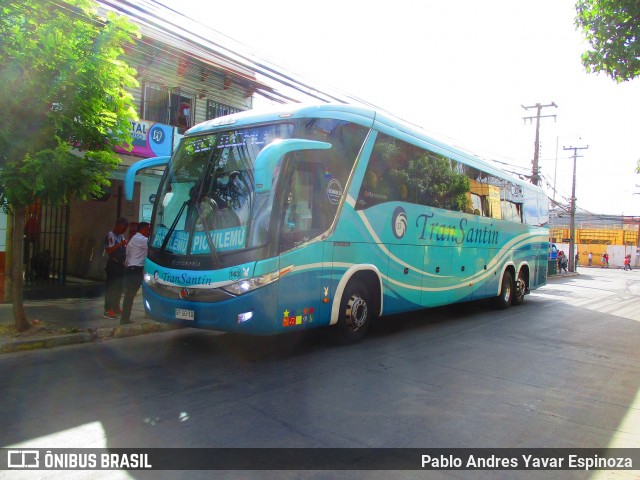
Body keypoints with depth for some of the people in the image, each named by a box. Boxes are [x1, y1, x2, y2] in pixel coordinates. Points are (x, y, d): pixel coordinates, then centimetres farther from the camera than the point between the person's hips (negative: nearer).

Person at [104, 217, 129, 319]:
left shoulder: (121, 235, 17)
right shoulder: (110, 236, -10)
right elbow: (108, 250, -21)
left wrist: (125, 245, 6)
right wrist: (120, 244, -24)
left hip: (121, 264, 9)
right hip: (113, 264, -8)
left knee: (119, 287, 14)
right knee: (111, 287, -7)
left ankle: (116, 308, 25)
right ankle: (108, 310, -4)